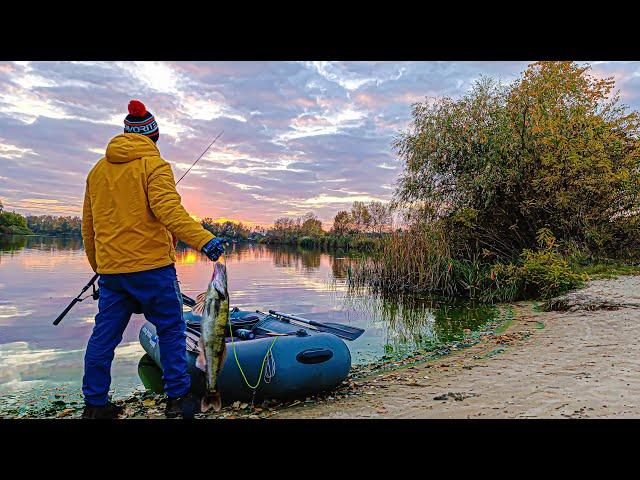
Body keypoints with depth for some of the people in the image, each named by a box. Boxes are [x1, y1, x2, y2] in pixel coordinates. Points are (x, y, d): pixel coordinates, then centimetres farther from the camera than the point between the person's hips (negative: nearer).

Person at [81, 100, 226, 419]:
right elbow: (168, 210, -22)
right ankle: (178, 398, 10)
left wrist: (97, 265, 28)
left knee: (104, 335, 13)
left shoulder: (98, 170, 16)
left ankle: (94, 404, 22)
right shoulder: (154, 165, -4)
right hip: (151, 265, -6)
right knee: (171, 330, 5)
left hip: (110, 269, 6)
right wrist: (203, 240, -30)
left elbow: (88, 225, 20)